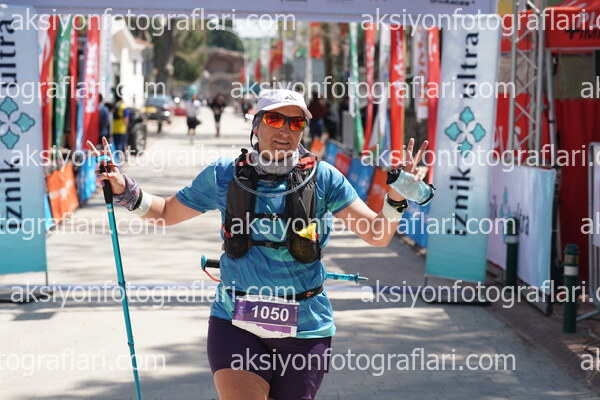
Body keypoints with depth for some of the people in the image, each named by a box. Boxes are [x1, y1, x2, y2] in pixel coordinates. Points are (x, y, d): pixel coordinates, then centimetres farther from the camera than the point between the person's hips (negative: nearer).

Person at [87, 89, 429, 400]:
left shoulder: (322, 177, 0)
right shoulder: (224, 175, 3)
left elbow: (378, 234, -1)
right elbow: (166, 213, 16)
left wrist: (397, 199, -19)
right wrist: (126, 191, 2)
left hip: (305, 328, 0)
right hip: (236, 325, 0)